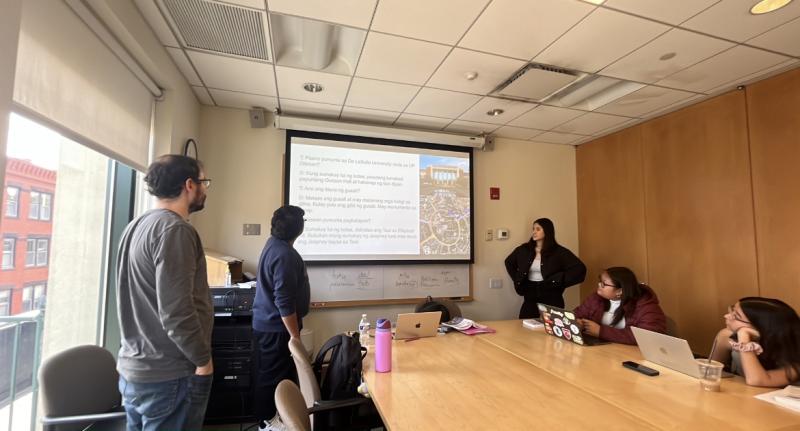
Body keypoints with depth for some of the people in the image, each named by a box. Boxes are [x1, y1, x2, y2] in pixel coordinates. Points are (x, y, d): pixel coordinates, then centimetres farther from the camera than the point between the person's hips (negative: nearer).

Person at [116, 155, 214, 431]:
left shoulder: (138, 225, 9)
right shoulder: (174, 229, -21)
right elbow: (176, 312, -26)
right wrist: (203, 359, -12)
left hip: (133, 368, 9)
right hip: (168, 377, -9)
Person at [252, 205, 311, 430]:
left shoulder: (273, 243, 3)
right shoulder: (284, 255, -28)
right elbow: (284, 303, -28)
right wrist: (295, 336, -21)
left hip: (267, 323, 10)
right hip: (276, 327, -10)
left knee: (269, 373, 23)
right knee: (275, 375, 8)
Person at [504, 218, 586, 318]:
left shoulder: (558, 251, -5)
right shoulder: (524, 249, 6)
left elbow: (580, 269, -12)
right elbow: (509, 262, 22)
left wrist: (559, 281, -15)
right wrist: (516, 279, 12)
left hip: (551, 299, -3)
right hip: (530, 298, 3)